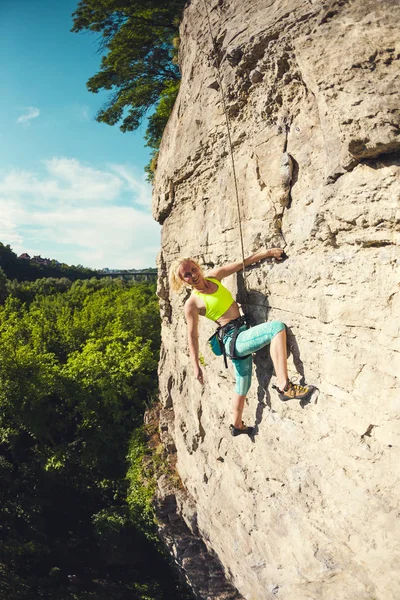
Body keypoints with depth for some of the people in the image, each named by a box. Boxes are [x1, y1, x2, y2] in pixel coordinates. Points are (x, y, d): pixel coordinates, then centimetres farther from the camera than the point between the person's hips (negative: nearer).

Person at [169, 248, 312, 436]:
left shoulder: (213, 276, 7)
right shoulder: (192, 303, -9)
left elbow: (243, 262, 8)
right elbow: (192, 335, -6)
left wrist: (268, 252, 1)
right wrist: (196, 366, -7)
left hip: (244, 335, 7)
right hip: (233, 340, -7)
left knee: (242, 388, 20)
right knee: (277, 328, -28)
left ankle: (237, 425, 41)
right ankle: (284, 385, -29)